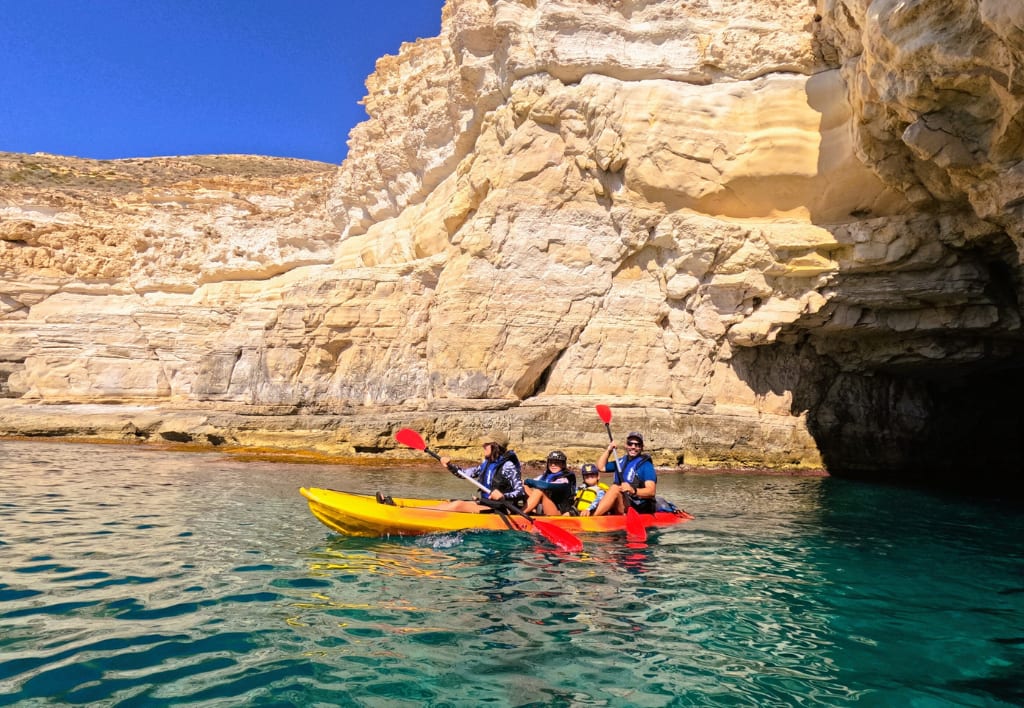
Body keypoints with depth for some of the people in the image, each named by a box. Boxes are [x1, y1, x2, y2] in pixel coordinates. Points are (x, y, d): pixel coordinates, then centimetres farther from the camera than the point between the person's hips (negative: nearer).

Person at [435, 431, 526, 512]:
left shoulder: (507, 466, -14)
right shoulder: (486, 464, 10)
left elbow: (521, 493, -19)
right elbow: (464, 473, 15)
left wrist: (503, 496, -36)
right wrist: (450, 466, -1)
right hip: (485, 504, 8)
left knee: (458, 505, -21)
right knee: (449, 503, -3)